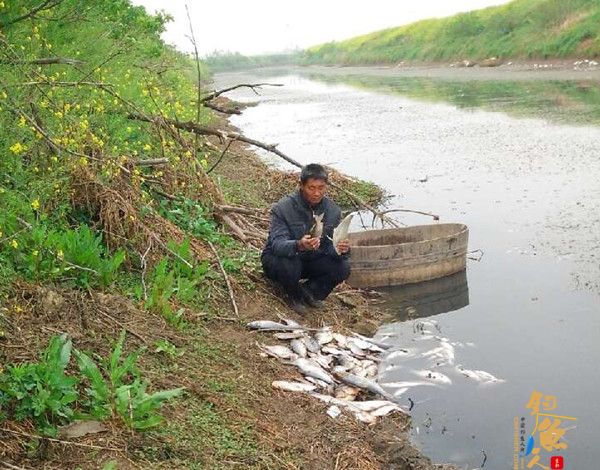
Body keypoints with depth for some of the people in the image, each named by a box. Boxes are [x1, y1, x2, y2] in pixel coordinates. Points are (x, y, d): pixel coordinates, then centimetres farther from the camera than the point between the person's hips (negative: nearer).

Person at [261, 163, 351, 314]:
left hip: (310, 261, 4)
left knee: (343, 268, -21)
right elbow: (277, 245, -34)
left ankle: (310, 291, 7)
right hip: (277, 259, -4)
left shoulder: (333, 210, -9)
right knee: (288, 265, -38)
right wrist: (299, 245, -57)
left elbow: (332, 246, -10)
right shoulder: (283, 208, -23)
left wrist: (342, 249, -37)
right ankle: (295, 296, -4)